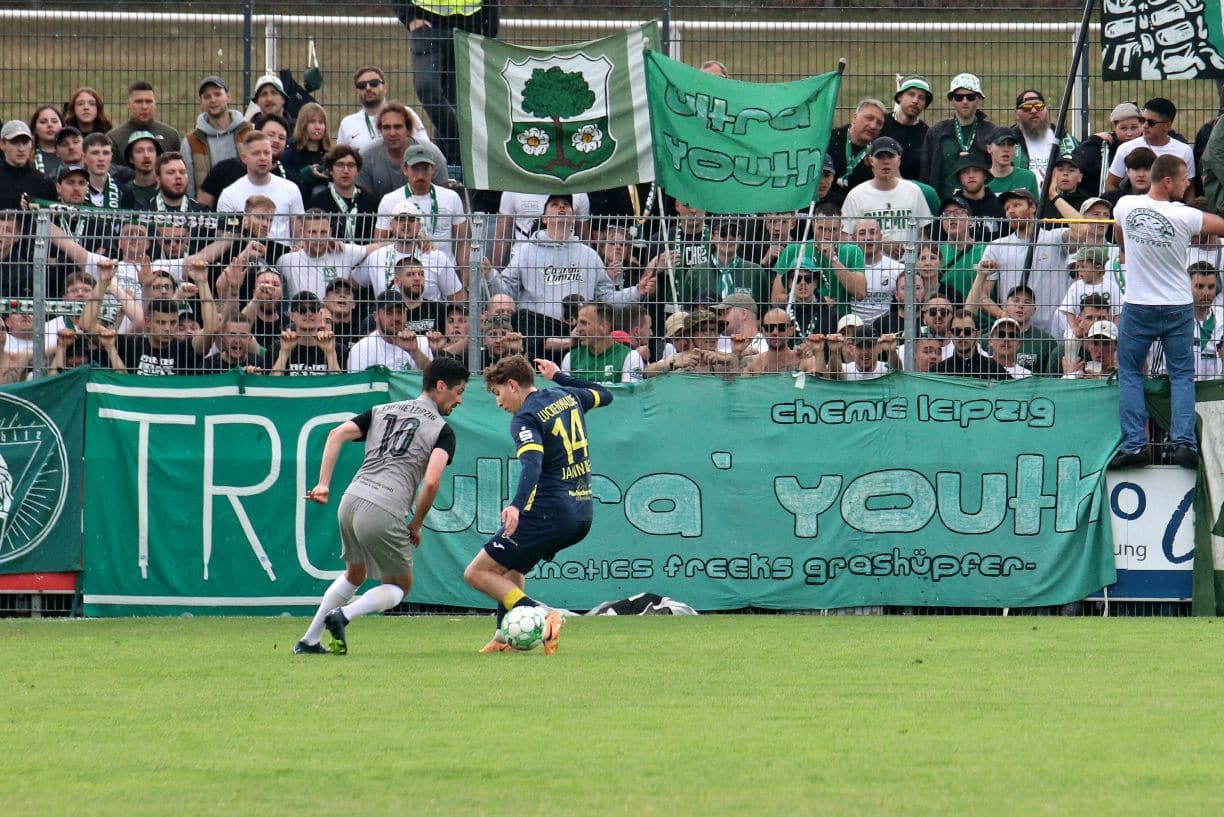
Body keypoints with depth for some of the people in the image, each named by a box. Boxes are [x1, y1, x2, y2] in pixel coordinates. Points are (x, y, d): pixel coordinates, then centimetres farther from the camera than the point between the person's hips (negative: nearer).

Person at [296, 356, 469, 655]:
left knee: (354, 575, 30)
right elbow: (431, 482, -13)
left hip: (351, 500, 6)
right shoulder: (442, 430, 2)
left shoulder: (383, 411, 19)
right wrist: (417, 524, 1)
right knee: (399, 587, 16)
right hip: (385, 515, -6)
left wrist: (323, 484, 4)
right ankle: (344, 615, -9)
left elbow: (337, 434, 6)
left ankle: (309, 641, 27)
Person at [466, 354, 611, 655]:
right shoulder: (568, 396, 12)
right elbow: (604, 395, 33)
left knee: (477, 573, -4)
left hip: (548, 514, -9)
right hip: (582, 514, 9)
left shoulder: (525, 419, -12)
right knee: (512, 565, 29)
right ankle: (505, 636, 20)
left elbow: (532, 464, -30)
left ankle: (542, 617, -19)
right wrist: (559, 376, 41)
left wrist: (517, 506, -44)